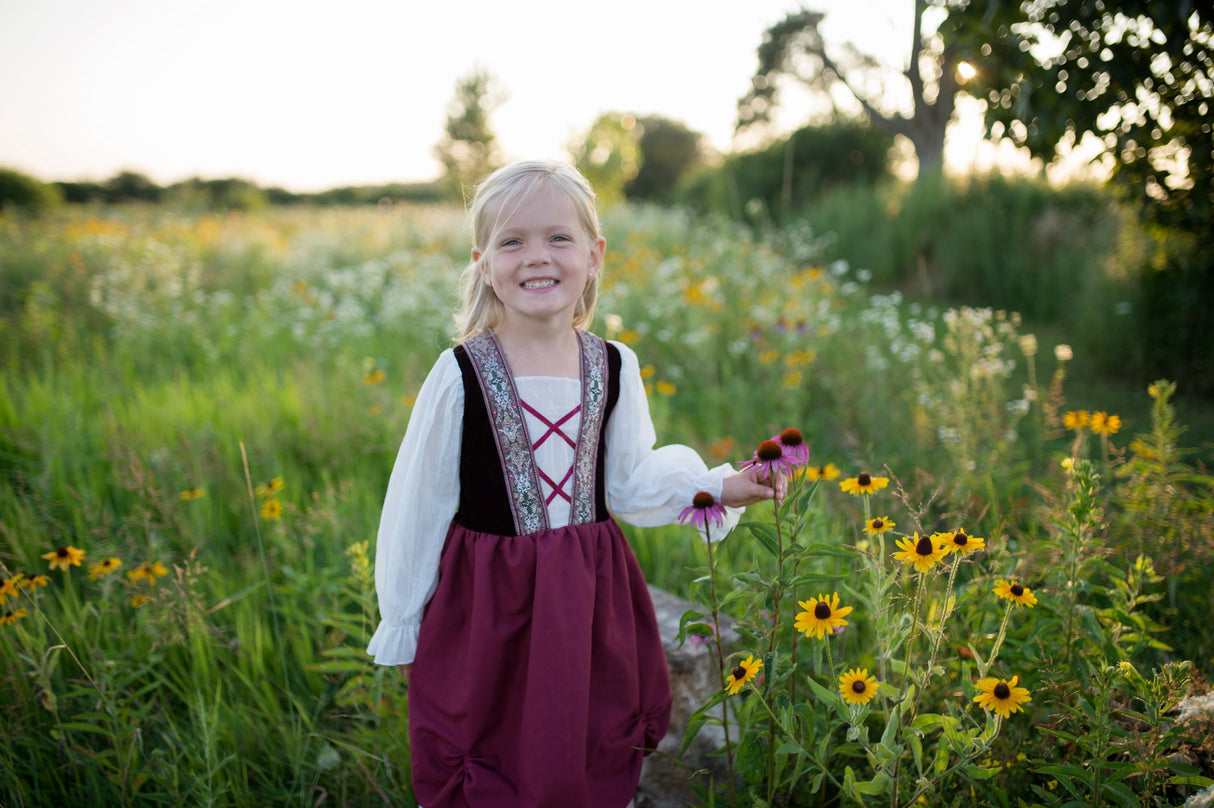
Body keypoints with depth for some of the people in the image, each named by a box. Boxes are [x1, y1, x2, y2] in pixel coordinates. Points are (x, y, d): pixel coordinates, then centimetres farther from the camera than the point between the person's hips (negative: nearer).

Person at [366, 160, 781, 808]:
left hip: (592, 604, 3)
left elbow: (631, 484, 7)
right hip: (487, 609, -3)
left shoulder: (614, 366, -3)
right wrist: (402, 629, 1)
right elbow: (415, 510, -5)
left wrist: (718, 488, -6)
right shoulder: (460, 374, -13)